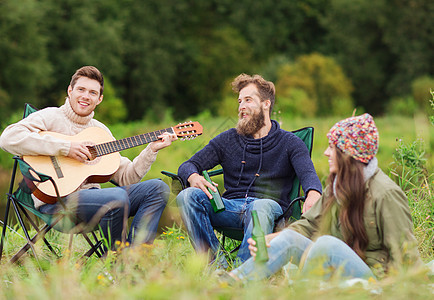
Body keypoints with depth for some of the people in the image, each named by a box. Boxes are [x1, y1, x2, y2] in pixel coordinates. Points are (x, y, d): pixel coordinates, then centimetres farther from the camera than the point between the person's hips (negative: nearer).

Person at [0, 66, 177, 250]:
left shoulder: (100, 131, 20)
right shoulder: (51, 117, 1)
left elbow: (125, 177, 17)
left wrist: (152, 150, 3)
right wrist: (65, 147, -19)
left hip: (91, 193, 7)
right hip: (55, 200, -7)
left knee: (157, 188, -6)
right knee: (117, 198, -34)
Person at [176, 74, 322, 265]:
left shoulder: (289, 143, 10)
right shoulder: (227, 140, 18)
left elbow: (308, 174, -9)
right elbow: (187, 166, 13)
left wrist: (313, 195, -36)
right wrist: (194, 177, -16)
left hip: (269, 203, -3)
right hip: (231, 206, 3)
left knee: (262, 207, -40)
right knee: (187, 196, -25)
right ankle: (215, 262, -33)